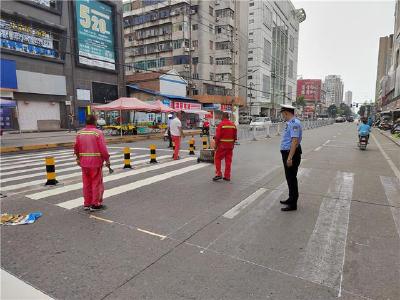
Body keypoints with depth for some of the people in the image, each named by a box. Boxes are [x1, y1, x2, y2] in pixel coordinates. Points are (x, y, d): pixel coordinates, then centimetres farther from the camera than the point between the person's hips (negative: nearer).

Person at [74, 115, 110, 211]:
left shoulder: (80, 133, 5)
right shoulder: (98, 133, -12)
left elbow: (76, 148, 11)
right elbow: (103, 149, -16)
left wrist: (78, 158, 25)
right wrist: (107, 160, -5)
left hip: (84, 162, 6)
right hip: (96, 162, -5)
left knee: (86, 184, 15)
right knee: (96, 183, 5)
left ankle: (87, 204, 24)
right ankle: (95, 204, 12)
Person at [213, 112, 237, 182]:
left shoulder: (221, 124, -11)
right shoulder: (233, 125, 7)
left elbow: (217, 136, -14)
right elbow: (235, 136, 10)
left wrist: (216, 145, -6)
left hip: (222, 145, -5)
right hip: (230, 145, 5)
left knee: (217, 158, 7)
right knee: (228, 160, 9)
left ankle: (218, 174, 0)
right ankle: (227, 176, 12)